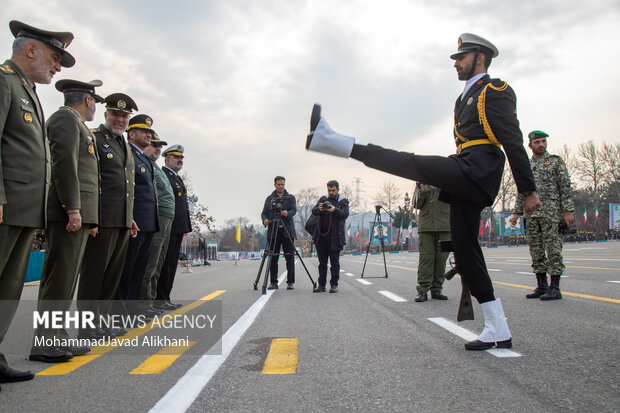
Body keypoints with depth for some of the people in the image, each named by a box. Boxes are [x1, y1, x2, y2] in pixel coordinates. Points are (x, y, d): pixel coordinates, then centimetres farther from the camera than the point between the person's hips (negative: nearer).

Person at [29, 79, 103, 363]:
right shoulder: (66, 119, -4)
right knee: (60, 278, -9)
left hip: (76, 214, 10)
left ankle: (57, 338, 17)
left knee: (66, 278, 11)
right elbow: (64, 163, -17)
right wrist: (73, 209, -22)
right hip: (68, 213, -10)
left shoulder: (75, 124, 26)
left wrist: (88, 216, 22)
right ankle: (44, 343, -4)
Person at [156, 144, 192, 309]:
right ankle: (159, 299, 1)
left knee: (171, 263, 11)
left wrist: (185, 227, 19)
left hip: (178, 227, 9)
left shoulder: (176, 178, 23)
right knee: (164, 263, -5)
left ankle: (165, 297, 17)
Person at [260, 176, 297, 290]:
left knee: (290, 257, -3)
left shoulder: (291, 198, 12)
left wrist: (287, 213, -26)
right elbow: (264, 213, 10)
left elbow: (294, 210, -4)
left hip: (287, 231, -1)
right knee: (273, 258, 1)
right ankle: (273, 283, 8)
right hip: (273, 231, 1)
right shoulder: (269, 199, 15)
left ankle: (290, 282, 2)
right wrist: (265, 220, -13)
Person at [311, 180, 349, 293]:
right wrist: (319, 209, -20)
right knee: (322, 262, 8)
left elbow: (345, 215, -8)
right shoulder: (323, 199, 14)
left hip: (335, 237, -3)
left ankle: (334, 285, 8)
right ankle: (321, 285, 14)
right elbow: (313, 211, 3)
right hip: (321, 236, 3)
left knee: (335, 262, 1)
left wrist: (335, 210, -26)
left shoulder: (343, 201, 5)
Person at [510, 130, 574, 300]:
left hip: (551, 213, -5)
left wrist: (568, 210, -10)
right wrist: (516, 213, 12)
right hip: (531, 215, 5)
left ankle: (555, 288, -1)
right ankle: (541, 286, 13)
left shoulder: (556, 161, 4)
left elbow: (565, 187, -2)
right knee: (536, 252, 6)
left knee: (553, 250, -5)